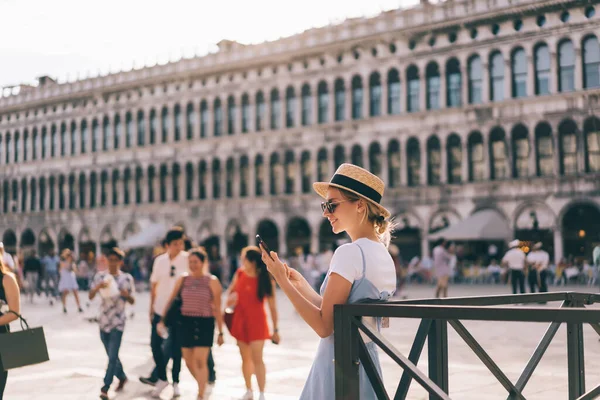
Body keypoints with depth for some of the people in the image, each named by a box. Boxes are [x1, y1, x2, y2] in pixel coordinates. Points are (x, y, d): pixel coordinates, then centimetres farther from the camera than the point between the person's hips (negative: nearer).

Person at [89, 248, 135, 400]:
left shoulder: (127, 278, -4)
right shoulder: (100, 276, 1)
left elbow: (132, 301, 2)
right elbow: (91, 296, -4)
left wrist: (127, 295, -20)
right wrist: (97, 287, -23)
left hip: (118, 321, -3)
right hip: (104, 320, 3)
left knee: (113, 356, -8)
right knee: (111, 355, 15)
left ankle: (105, 388, -4)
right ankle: (122, 377, 38)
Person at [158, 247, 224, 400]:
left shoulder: (212, 281, -3)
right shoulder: (183, 280, 5)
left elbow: (217, 308, -2)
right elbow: (171, 300, 11)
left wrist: (220, 332, -2)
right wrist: (162, 320, 4)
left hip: (204, 323, -4)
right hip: (185, 322, 4)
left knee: (200, 361, -11)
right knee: (189, 362, 9)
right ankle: (203, 385, 34)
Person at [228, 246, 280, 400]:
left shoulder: (264, 280, -13)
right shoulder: (239, 273, 0)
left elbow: (272, 306, -9)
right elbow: (231, 290, 19)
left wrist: (275, 330, -8)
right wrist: (230, 298, -5)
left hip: (257, 323, -5)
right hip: (240, 321, 5)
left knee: (257, 359, -8)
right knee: (245, 358, 14)